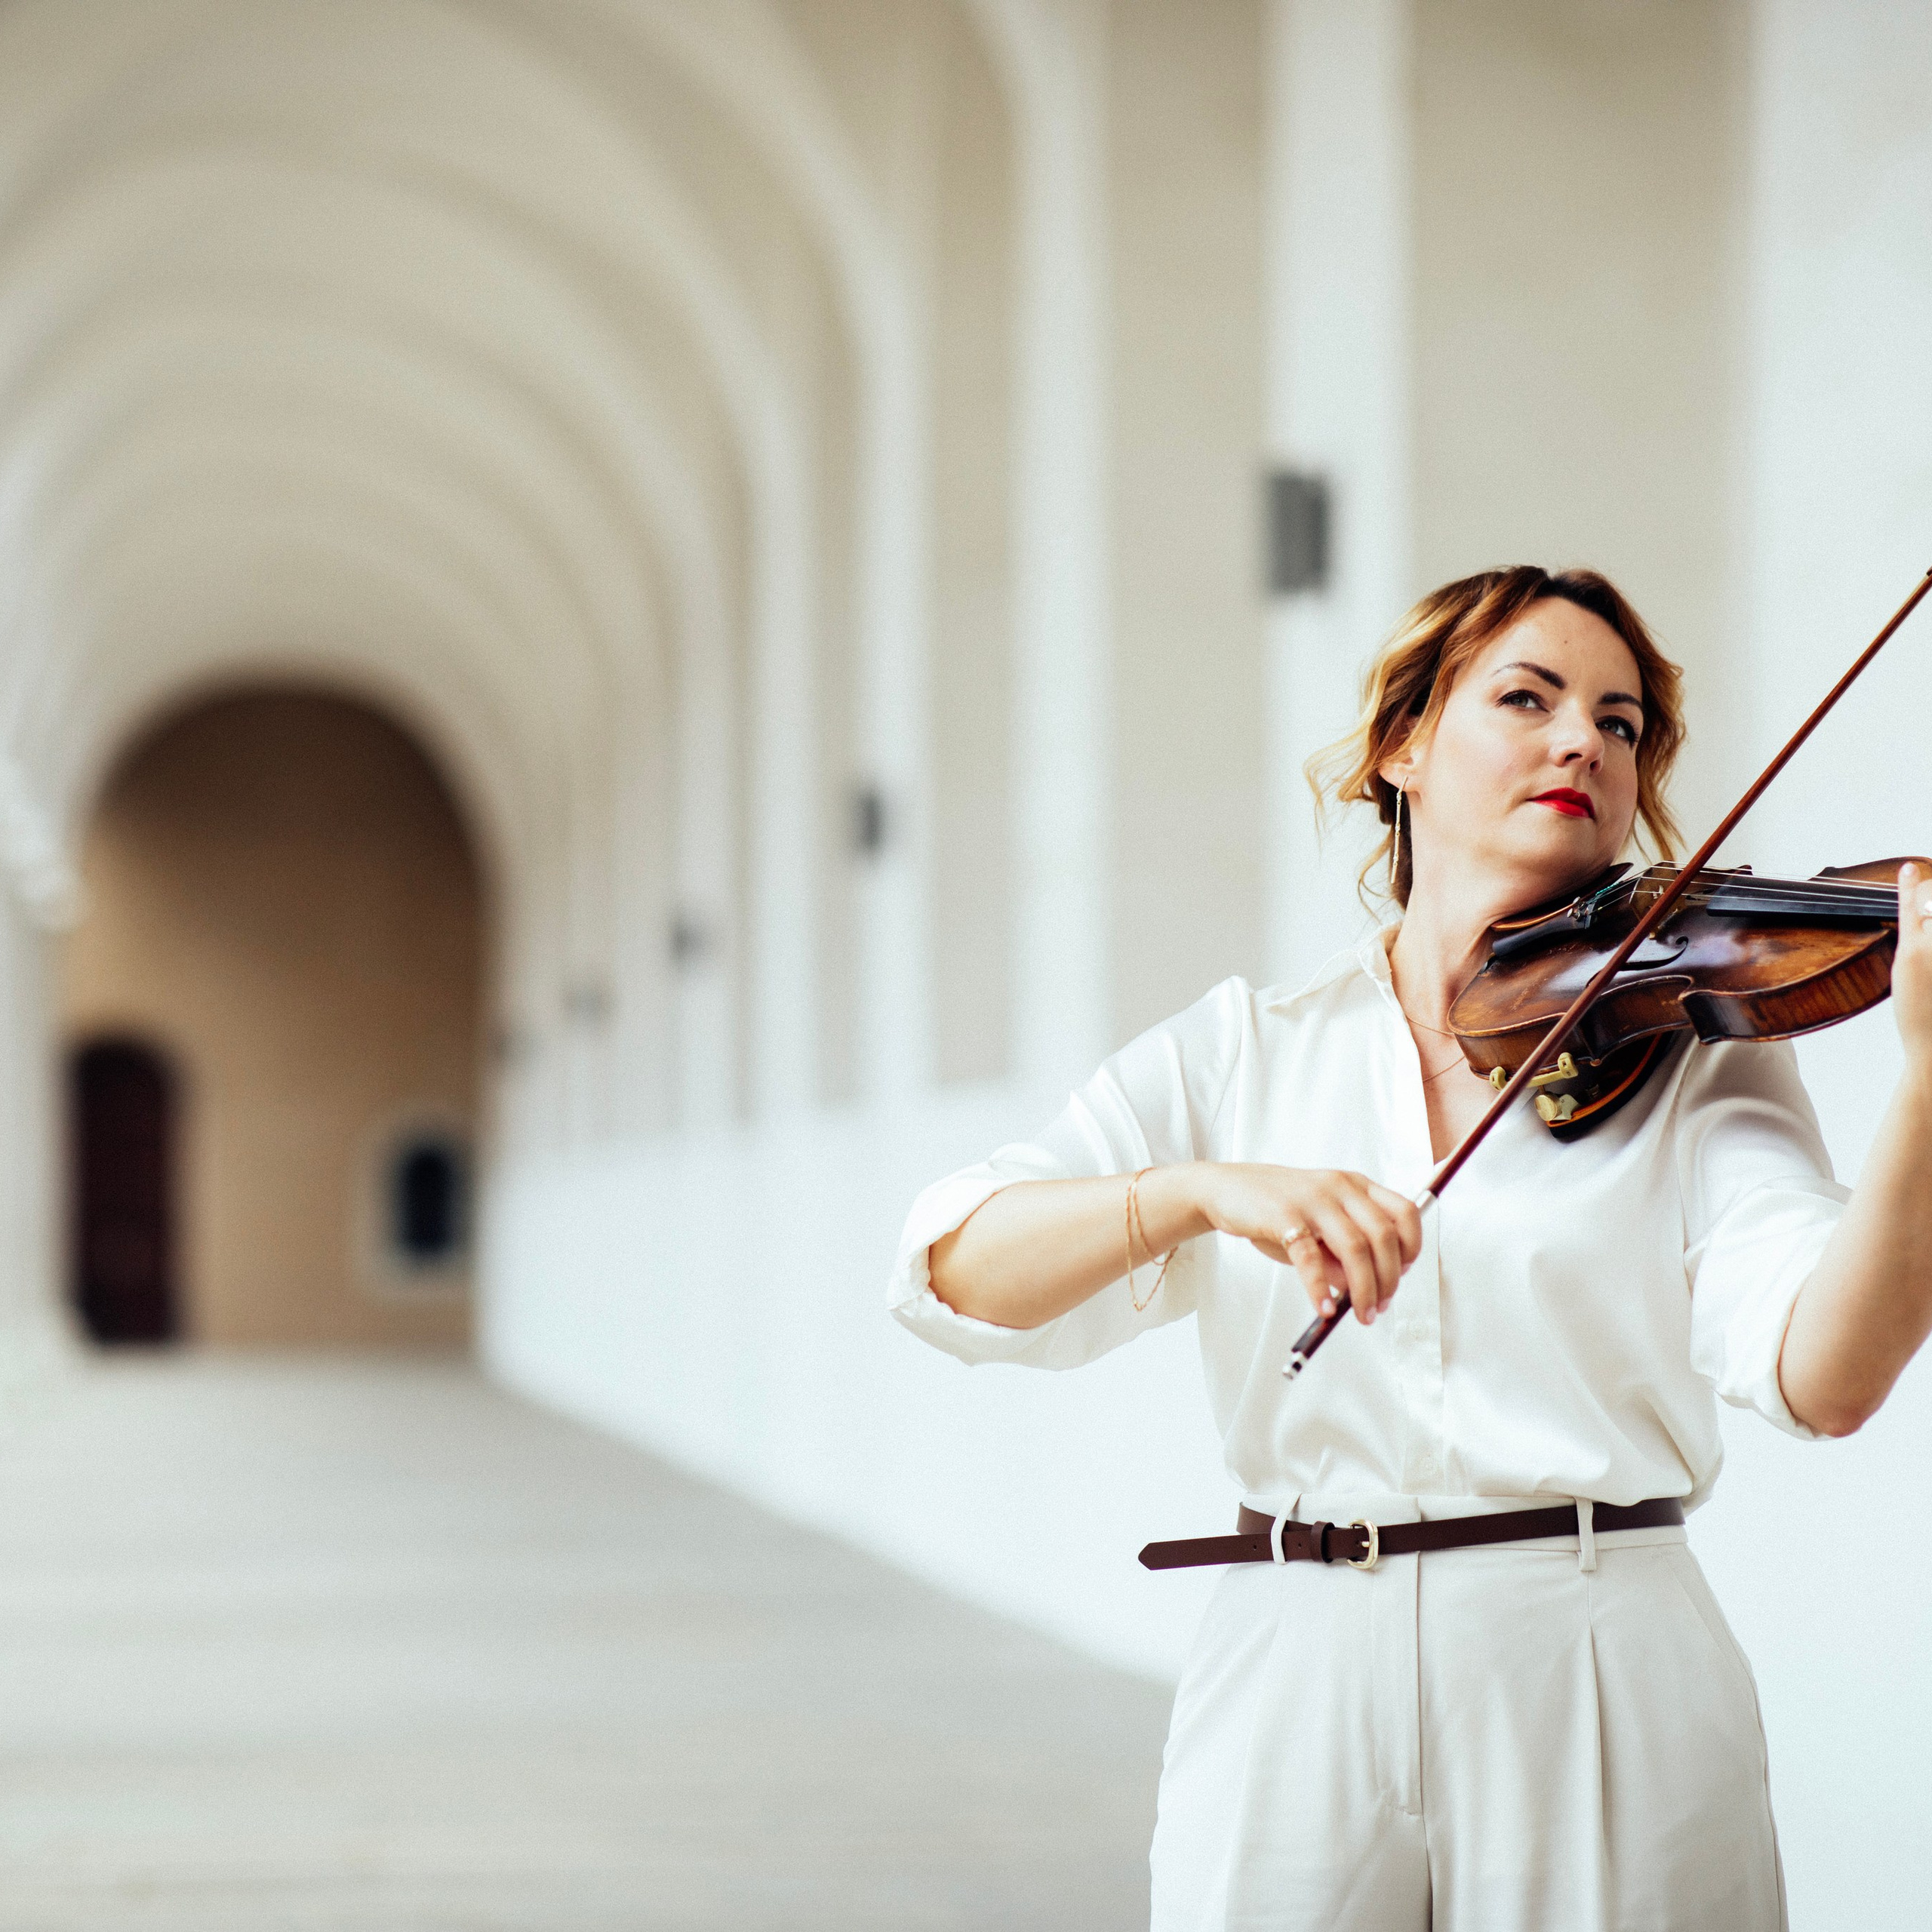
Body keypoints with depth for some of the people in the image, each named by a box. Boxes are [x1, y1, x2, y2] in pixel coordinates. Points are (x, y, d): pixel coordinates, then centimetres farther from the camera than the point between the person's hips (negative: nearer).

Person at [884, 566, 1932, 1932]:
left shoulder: (1693, 1060, 4)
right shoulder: (1236, 1055, 8)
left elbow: (1823, 1380, -13)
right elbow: (957, 1274, -5)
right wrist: (1204, 1188, -23)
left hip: (1607, 1709, -1)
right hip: (1297, 1700, 1)